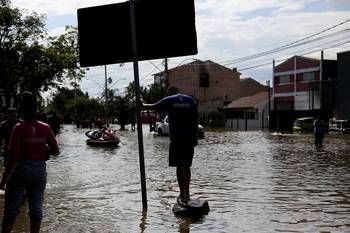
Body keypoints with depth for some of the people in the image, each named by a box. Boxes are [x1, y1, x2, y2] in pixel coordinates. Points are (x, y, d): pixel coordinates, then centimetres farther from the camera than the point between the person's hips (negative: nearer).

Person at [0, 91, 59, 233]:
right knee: (36, 208, 12)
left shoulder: (19, 128, -14)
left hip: (21, 170, -3)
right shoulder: (45, 128, -4)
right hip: (40, 170, 3)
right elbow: (55, 151, -2)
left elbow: (14, 157, -16)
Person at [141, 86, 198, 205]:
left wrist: (142, 105, 32)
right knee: (187, 166, 12)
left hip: (176, 138, -3)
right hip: (189, 138, 3)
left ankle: (183, 195, -1)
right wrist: (195, 137, 11)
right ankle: (187, 193, 18)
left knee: (179, 166, 0)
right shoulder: (190, 100, 9)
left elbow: (153, 107, 12)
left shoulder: (168, 100, 2)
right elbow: (196, 119, 7)